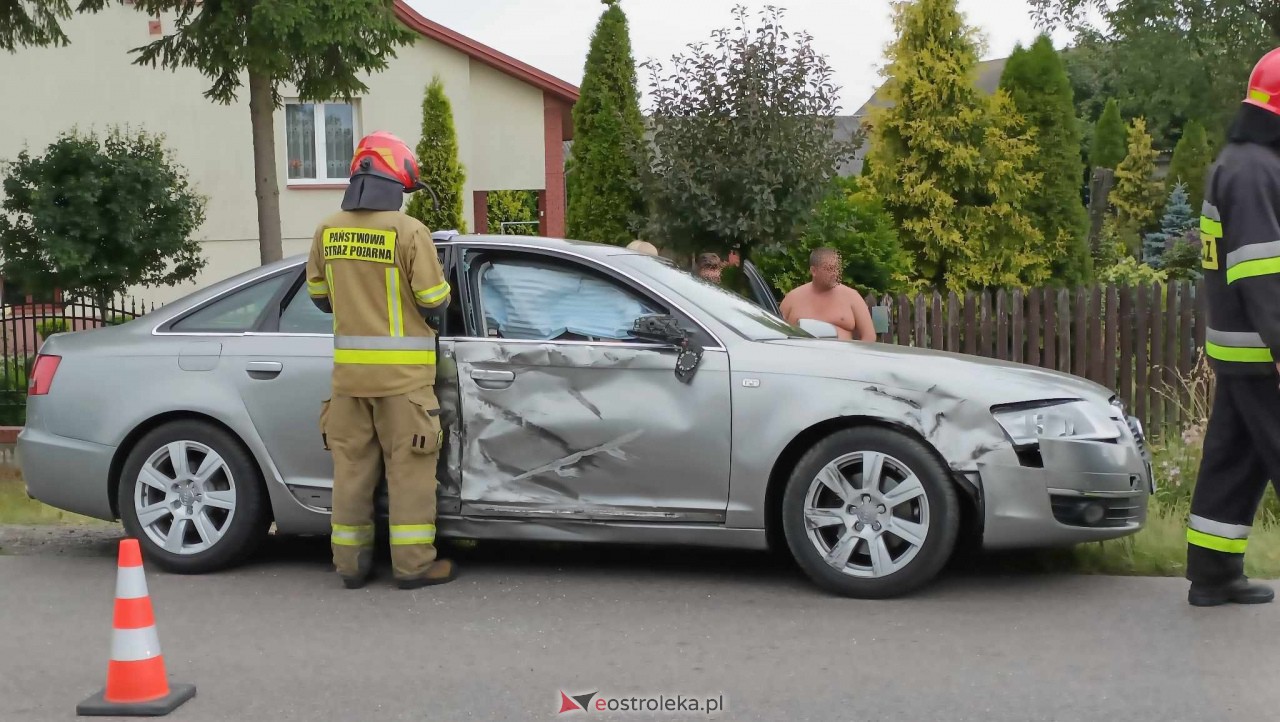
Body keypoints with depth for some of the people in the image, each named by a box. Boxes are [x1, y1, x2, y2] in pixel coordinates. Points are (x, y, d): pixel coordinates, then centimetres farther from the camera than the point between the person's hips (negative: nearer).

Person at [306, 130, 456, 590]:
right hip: (402, 373, -4)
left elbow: (319, 297, 13)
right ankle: (414, 565, 8)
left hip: (348, 370, 5)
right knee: (409, 468, 4)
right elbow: (435, 304, -11)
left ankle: (351, 564, 18)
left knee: (352, 467, 12)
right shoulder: (409, 232, -13)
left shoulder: (327, 232, 3)